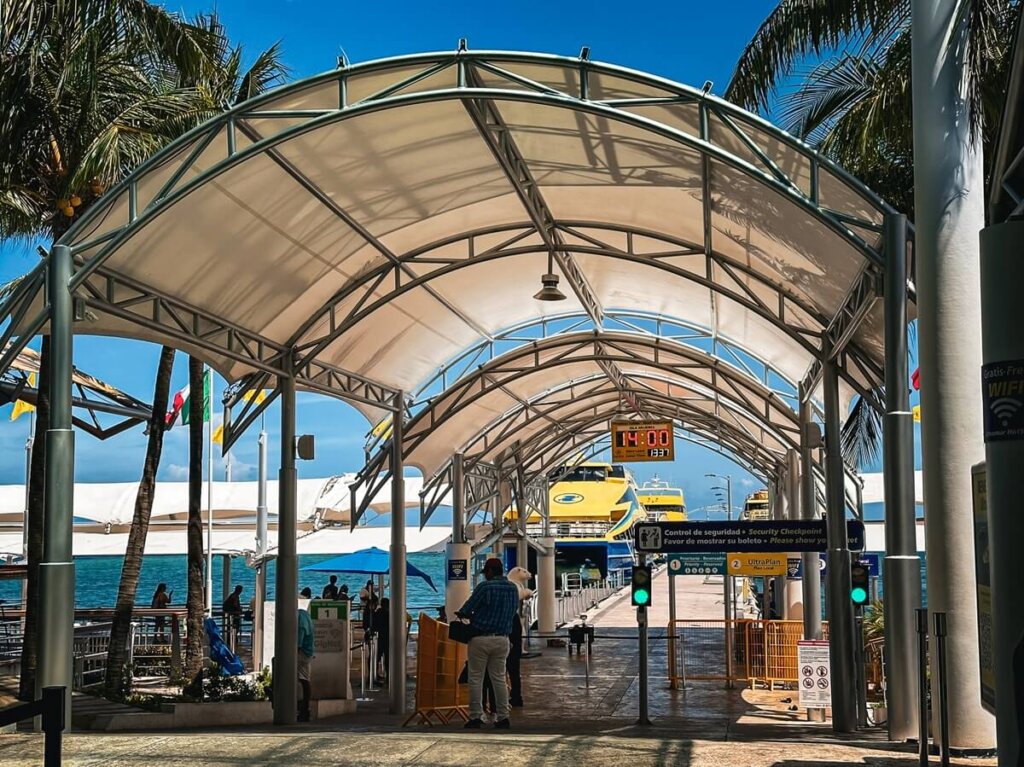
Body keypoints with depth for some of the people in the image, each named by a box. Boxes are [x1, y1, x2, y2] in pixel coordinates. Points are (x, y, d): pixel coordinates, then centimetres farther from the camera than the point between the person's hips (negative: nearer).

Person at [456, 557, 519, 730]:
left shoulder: (485, 587, -13)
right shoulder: (513, 588, 5)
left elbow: (465, 610, -12)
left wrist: (460, 613, 10)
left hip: (481, 638, -5)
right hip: (502, 639, 5)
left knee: (476, 678, 3)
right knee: (499, 678, 11)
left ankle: (476, 717, 3)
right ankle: (503, 717, 9)